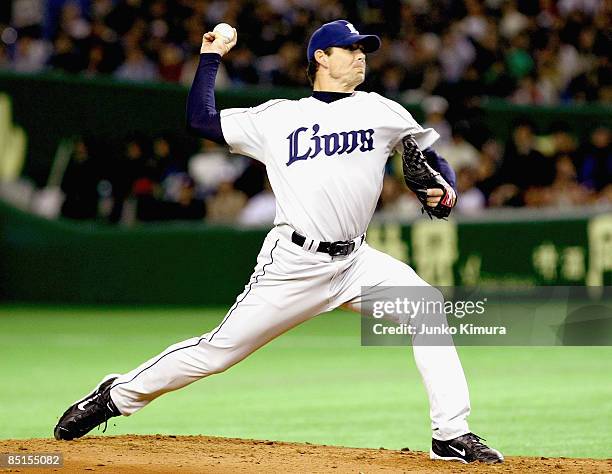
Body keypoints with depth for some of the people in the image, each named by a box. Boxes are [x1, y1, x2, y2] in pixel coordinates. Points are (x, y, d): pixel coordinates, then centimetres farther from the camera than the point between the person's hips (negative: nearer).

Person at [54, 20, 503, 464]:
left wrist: (443, 187, -6)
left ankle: (451, 435, -10)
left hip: (356, 261, 3)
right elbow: (201, 120, 5)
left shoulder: (382, 112, 10)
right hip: (294, 262, -3)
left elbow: (432, 159, 15)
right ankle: (117, 395, 15)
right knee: (220, 349, -3)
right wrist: (211, 56, 8)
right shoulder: (277, 118, 5)